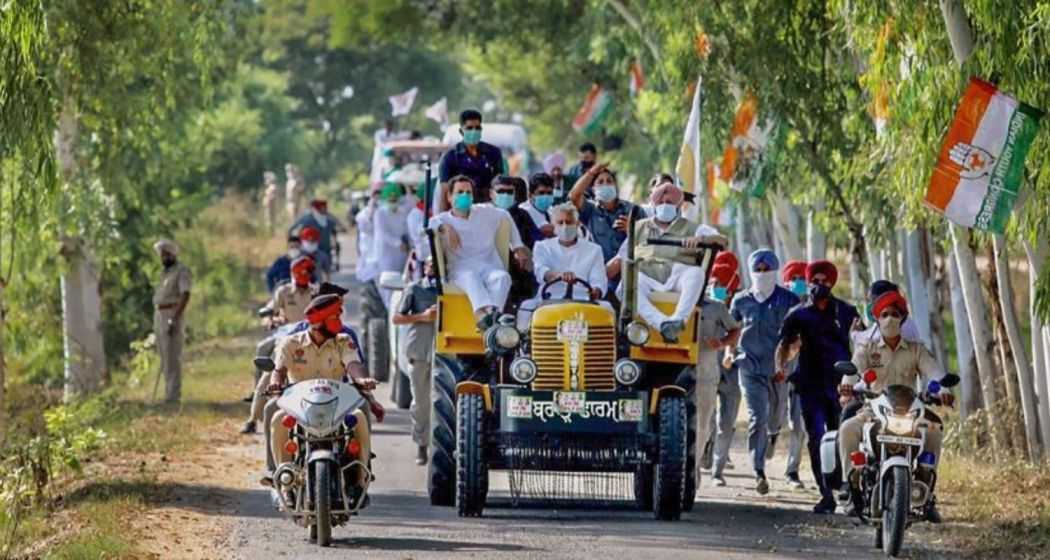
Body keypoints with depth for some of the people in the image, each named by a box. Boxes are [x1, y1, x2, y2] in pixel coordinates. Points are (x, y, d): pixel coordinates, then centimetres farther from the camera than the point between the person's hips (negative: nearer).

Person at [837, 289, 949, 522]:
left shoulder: (916, 350, 12)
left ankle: (927, 490, -19)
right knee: (848, 429, -30)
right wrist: (847, 386, -34)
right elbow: (854, 367, -10)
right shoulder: (866, 349, 10)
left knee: (934, 430, -28)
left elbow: (932, 371, -6)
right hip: (873, 410, 0)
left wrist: (942, 389, -30)